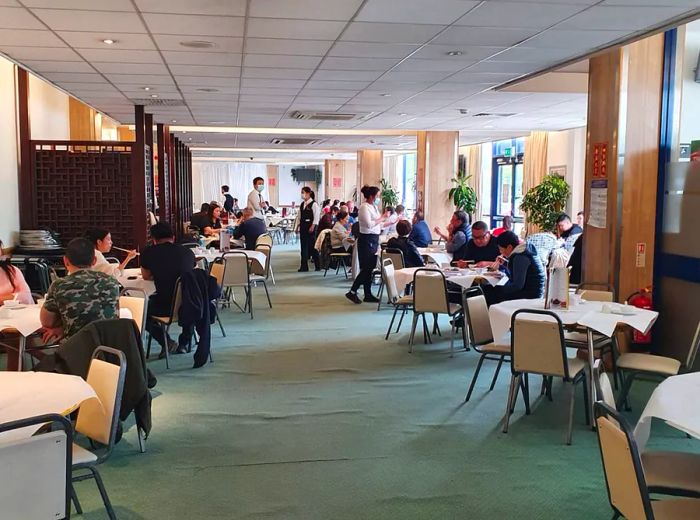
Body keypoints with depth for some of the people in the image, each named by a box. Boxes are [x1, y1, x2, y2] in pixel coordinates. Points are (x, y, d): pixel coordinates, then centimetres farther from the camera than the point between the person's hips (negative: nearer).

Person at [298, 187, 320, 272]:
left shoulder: (314, 204, -8)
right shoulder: (302, 204, 13)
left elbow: (317, 216, -13)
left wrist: (313, 226, -19)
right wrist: (298, 225, 10)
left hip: (310, 226, -7)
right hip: (303, 226, 7)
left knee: (312, 246, -2)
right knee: (303, 246, 5)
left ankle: (318, 266, 10)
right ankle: (304, 266, 8)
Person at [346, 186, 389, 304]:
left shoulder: (373, 207, 15)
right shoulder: (364, 207, -12)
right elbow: (369, 224, -22)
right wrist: (382, 218, -15)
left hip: (374, 240, 9)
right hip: (366, 240, -9)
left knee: (370, 268, 9)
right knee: (366, 268, -8)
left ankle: (368, 294, 13)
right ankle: (352, 292, -3)